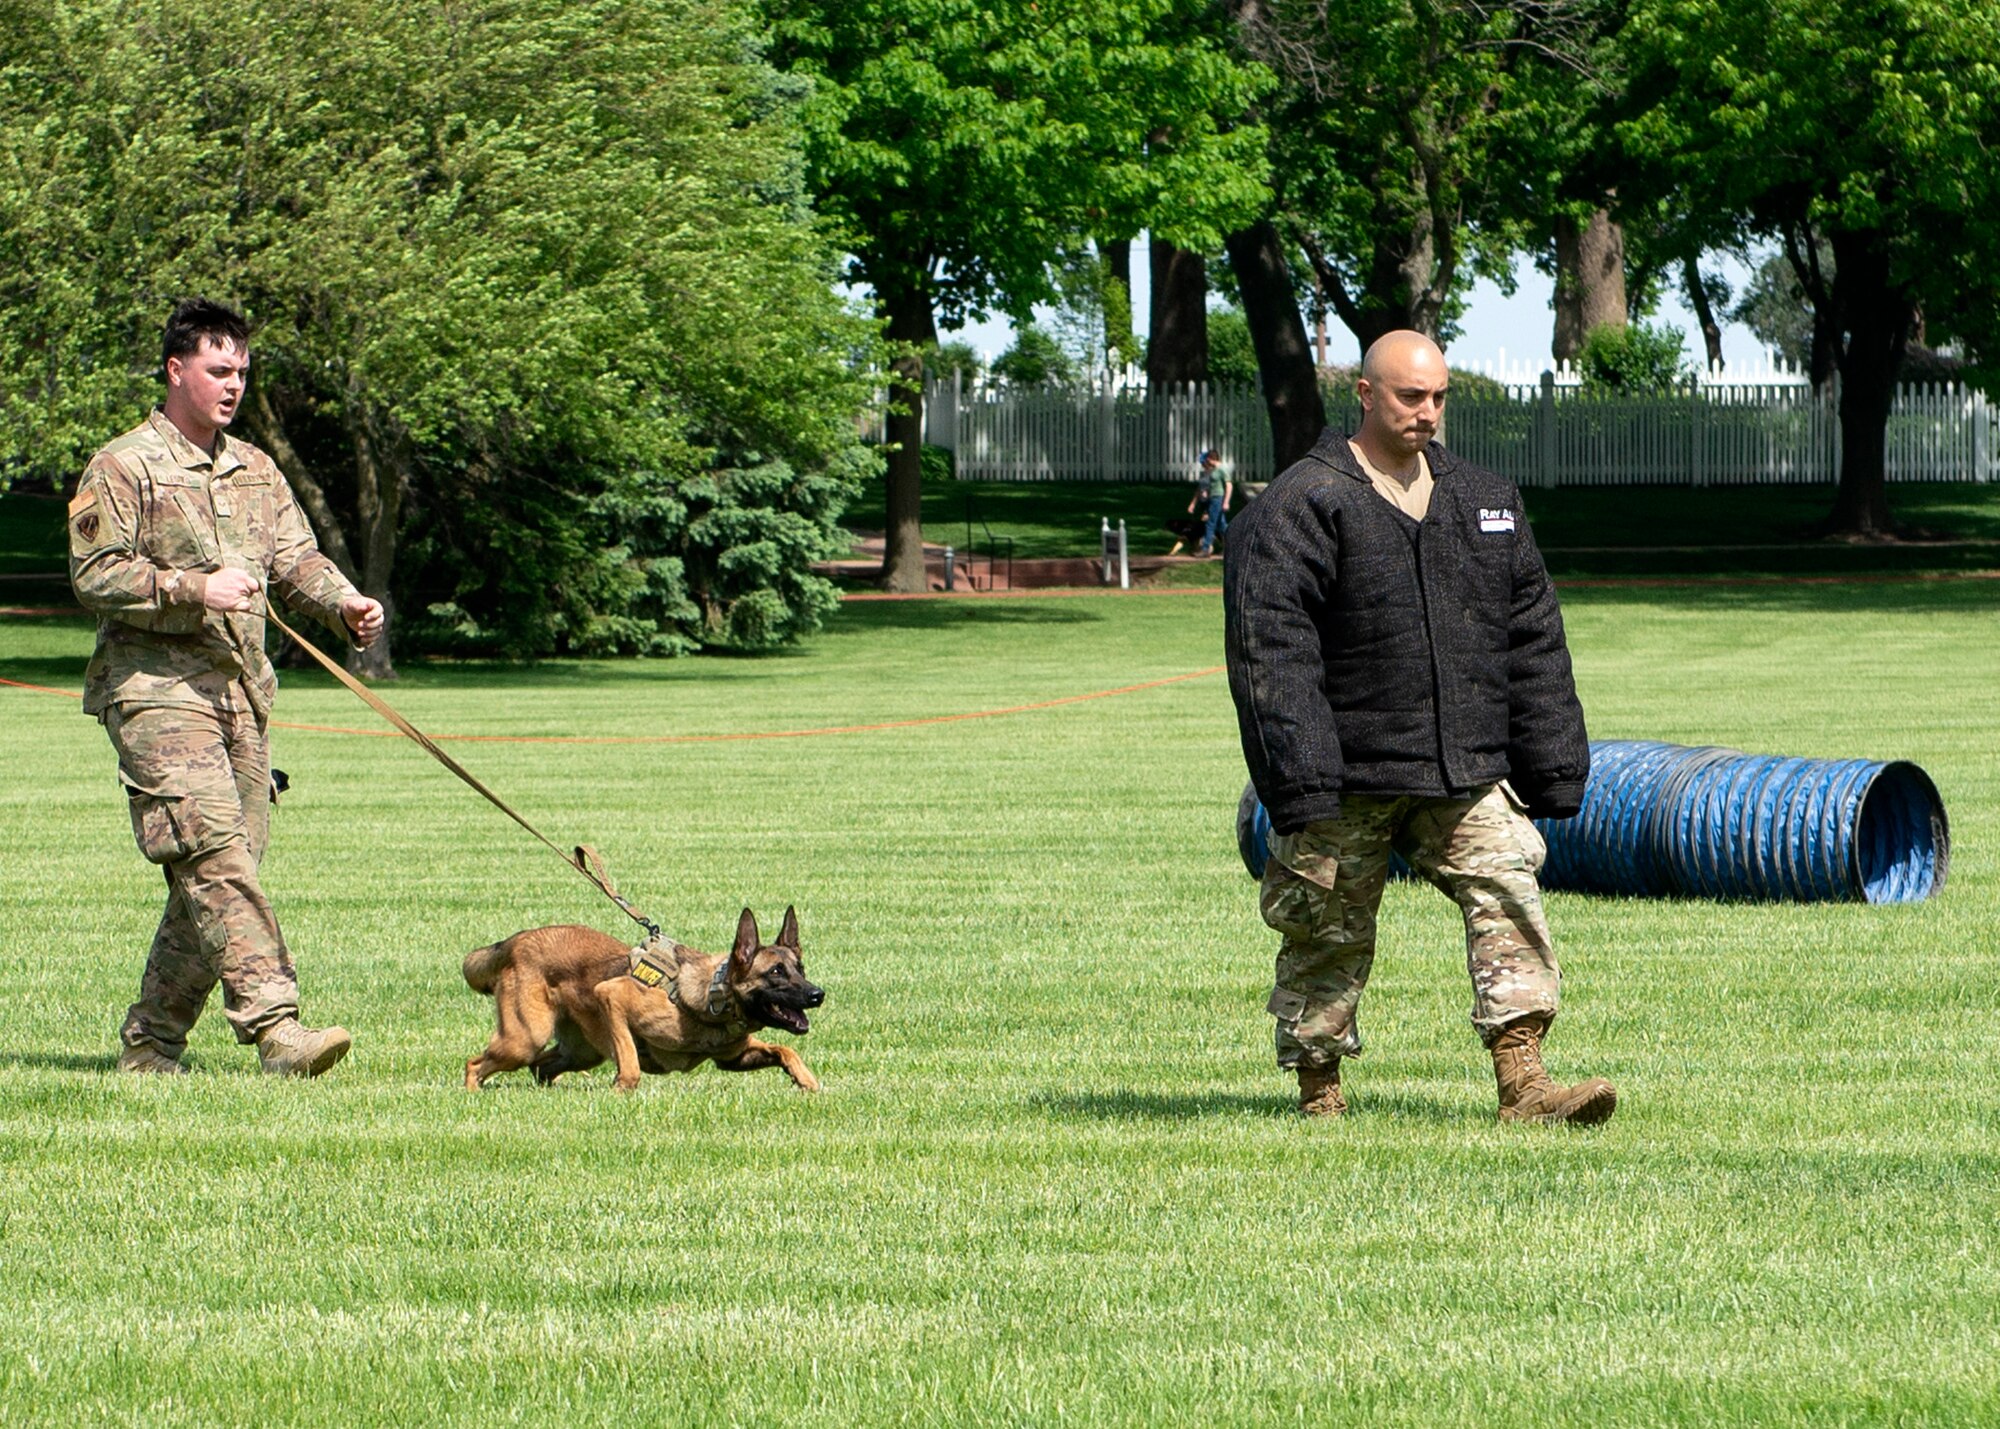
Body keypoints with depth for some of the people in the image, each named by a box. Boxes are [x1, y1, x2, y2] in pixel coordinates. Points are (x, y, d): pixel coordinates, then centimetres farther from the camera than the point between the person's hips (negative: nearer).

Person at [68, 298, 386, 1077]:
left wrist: (344, 603, -5)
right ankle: (275, 1027, -28)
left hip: (242, 687, 7)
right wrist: (195, 588, -17)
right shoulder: (123, 467, -2)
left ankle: (151, 1042, 15)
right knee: (215, 856, -18)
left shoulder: (255, 471, 20)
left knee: (222, 865, 4)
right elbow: (93, 574, -9)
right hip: (156, 688, -7)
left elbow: (295, 557, 15)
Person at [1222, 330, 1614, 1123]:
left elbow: (1533, 640, 18)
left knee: (1506, 895, -11)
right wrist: (1301, 785, -18)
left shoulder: (1482, 500, 13)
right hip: (1348, 782, -4)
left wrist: (1552, 767, 13)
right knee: (1331, 935, 4)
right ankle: (1318, 1089, 20)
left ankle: (1523, 1081, -15)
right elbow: (1269, 651, -12)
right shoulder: (1299, 506, -6)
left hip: (1467, 774, 4)